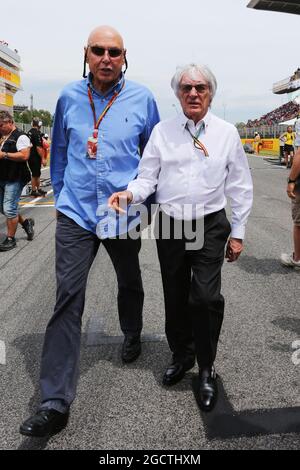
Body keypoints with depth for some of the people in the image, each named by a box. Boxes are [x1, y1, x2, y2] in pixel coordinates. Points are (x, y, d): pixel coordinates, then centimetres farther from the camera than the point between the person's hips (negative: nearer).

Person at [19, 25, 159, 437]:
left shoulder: (141, 98, -1)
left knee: (130, 283, 19)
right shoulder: (69, 97, 3)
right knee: (68, 299, -8)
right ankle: (55, 403, -3)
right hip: (76, 213, 0)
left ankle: (132, 337, 50)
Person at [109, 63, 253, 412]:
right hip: (169, 225, 2)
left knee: (205, 297, -11)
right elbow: (148, 177, 2)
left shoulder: (227, 133, 3)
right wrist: (130, 193, -21)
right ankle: (181, 356, 34)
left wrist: (238, 232, 4)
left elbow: (240, 186, 6)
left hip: (210, 226, -1)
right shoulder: (162, 131, 4)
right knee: (175, 298, 11)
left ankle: (206, 371, 11)